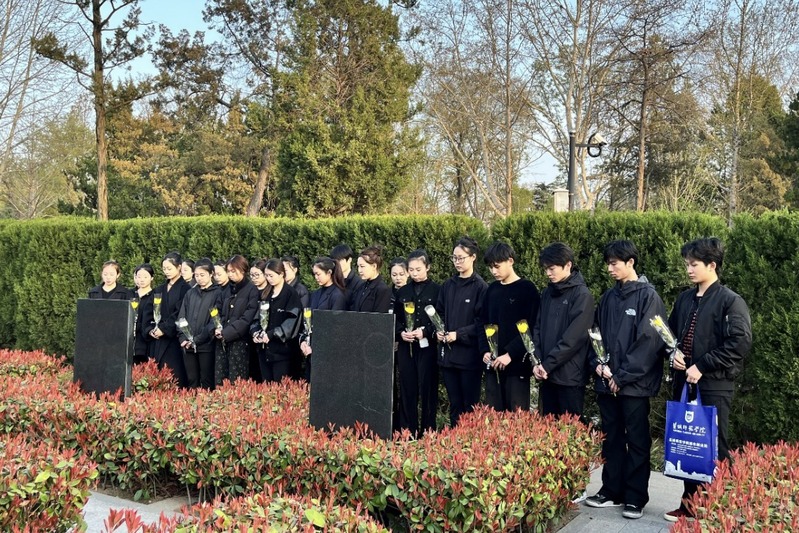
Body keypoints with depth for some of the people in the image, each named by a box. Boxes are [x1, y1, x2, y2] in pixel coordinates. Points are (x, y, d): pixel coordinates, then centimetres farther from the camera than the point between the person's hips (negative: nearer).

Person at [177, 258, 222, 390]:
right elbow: (181, 318, 11)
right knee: (192, 382, 8)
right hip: (188, 346, 4)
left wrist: (197, 339, -14)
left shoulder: (217, 293, -2)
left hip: (206, 345, -4)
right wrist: (183, 338, -5)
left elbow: (215, 320, -9)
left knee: (206, 383, 0)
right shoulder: (190, 293, 13)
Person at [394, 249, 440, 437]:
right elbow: (395, 320, 13)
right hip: (405, 348, 4)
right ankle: (407, 433, 13)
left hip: (428, 347, -3)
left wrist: (425, 332, -17)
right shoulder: (402, 292, 12)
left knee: (428, 390, 0)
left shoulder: (436, 290, -1)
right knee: (407, 391, 5)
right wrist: (401, 333, -6)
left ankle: (428, 433, 9)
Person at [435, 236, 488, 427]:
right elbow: (439, 313, 17)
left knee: (470, 406, 4)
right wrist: (438, 331, -2)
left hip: (469, 354, -5)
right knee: (454, 404, 14)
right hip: (447, 353, 6)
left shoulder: (480, 287, -7)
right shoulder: (448, 285, 11)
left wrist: (459, 334, -17)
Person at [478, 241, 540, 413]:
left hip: (517, 363, -5)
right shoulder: (492, 289, 12)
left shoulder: (527, 289, -5)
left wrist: (510, 354, -16)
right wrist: (485, 350, 0)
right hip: (492, 364, 6)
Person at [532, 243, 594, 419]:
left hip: (570, 376, -6)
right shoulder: (547, 293, 10)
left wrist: (548, 364, -15)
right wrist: (537, 361, -2)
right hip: (546, 374, 6)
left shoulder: (582, 295, -11)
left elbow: (574, 337, -17)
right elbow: (538, 328, 11)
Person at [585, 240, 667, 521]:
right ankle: (611, 491, 25)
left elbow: (649, 341, -15)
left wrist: (622, 376, -15)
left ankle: (635, 498, 14)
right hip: (606, 382, 6)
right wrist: (598, 363, -4)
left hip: (634, 383, -6)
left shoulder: (648, 296, -8)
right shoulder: (608, 296, 10)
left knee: (637, 441, 5)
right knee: (611, 438, 14)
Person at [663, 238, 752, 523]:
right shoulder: (684, 299, 12)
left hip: (714, 385, -6)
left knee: (714, 448, 1)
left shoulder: (731, 301, -8)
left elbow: (741, 342, -17)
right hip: (684, 383, 6)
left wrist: (702, 366, -18)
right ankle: (690, 504, 22)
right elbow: (671, 332, 23)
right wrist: (673, 352, 0)